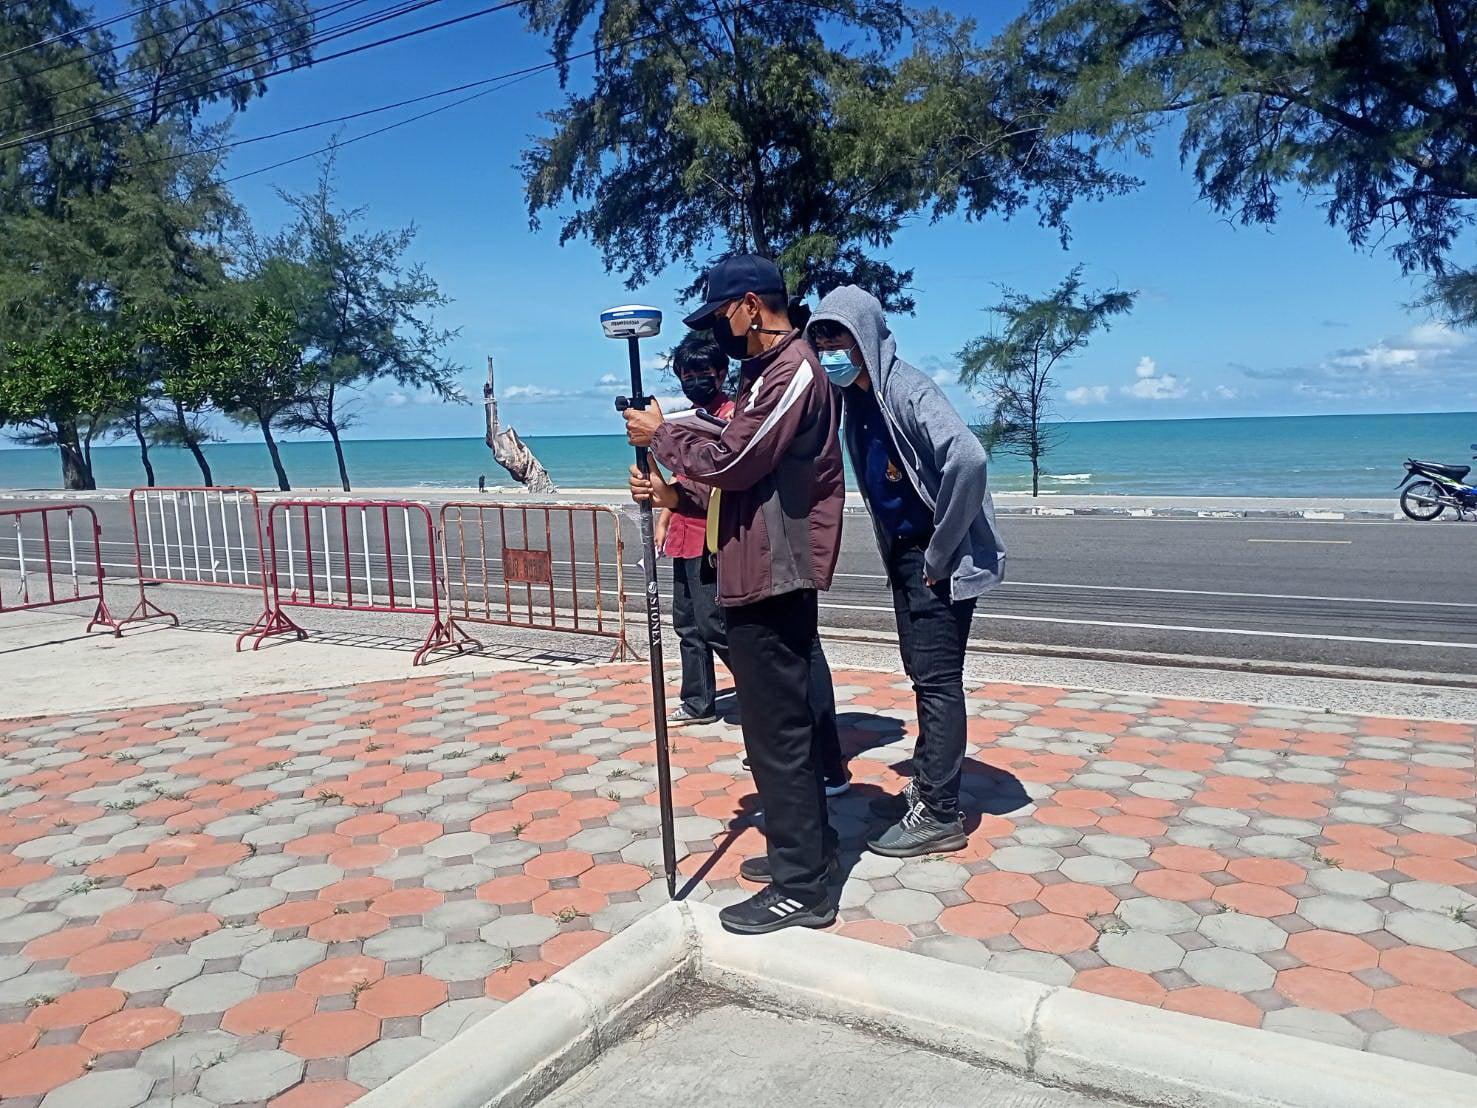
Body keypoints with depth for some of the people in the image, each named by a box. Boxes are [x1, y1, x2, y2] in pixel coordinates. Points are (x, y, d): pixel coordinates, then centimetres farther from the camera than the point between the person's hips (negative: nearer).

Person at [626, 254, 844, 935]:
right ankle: (808, 843, 34)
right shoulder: (767, 369, 17)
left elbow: (731, 461, -20)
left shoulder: (791, 373, -15)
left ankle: (801, 888, 5)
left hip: (771, 576, -11)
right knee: (783, 718, 19)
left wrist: (661, 435, -5)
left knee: (776, 729, -5)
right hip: (765, 572, 11)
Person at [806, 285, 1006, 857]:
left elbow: (967, 457, -32)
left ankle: (940, 816, 7)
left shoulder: (907, 390, -19)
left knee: (937, 681, -3)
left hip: (940, 560, -9)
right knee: (924, 677, 16)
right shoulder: (856, 399, 8)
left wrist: (939, 552, -24)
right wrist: (898, 554, 8)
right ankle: (927, 786, 29)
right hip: (905, 554, 9)